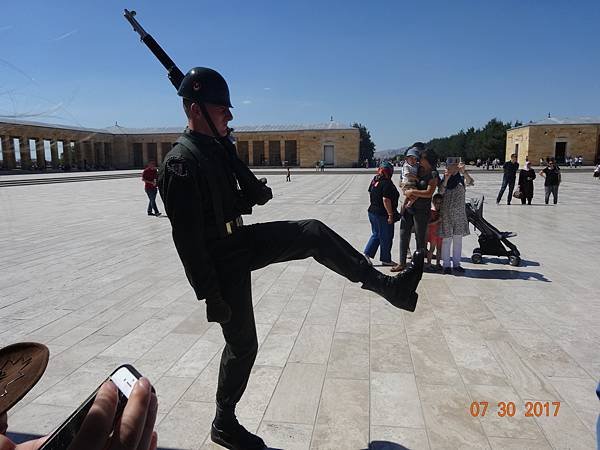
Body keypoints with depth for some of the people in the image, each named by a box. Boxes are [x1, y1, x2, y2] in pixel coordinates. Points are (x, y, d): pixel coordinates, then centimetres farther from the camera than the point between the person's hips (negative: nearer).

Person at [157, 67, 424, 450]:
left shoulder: (220, 148, 7)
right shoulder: (181, 162, -21)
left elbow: (247, 197, 15)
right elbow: (187, 238, -24)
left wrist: (257, 192, -9)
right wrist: (211, 295, -22)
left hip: (241, 242, 8)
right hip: (222, 262, -8)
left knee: (314, 234, -2)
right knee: (243, 344, 4)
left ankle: (389, 287, 2)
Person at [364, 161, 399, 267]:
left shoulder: (374, 180, 5)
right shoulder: (387, 183, -20)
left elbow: (370, 193, 15)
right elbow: (386, 200, -25)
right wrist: (390, 214, -20)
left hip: (372, 211, 8)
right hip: (383, 214, -8)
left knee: (375, 235, 20)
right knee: (386, 238, 6)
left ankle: (367, 254, 14)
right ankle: (386, 259, 17)